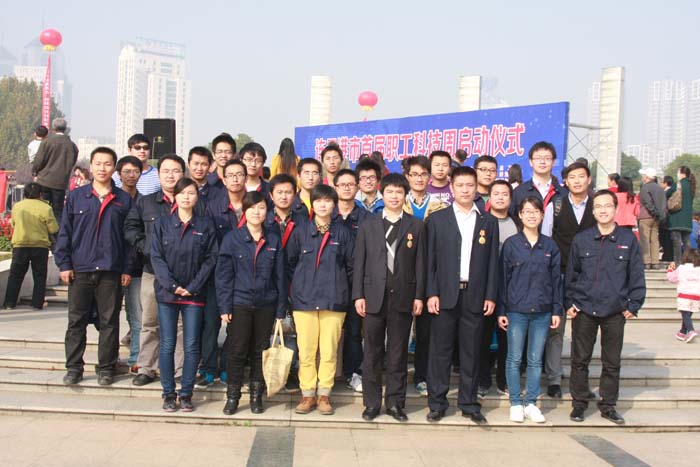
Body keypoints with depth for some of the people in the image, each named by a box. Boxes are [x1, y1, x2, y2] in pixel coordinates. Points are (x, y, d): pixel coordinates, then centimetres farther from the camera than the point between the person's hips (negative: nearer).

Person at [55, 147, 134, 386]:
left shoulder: (124, 200, 6)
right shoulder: (76, 196, 6)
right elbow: (64, 232, 6)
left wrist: (127, 268, 0)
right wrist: (63, 263, -1)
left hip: (110, 271, 0)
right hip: (79, 270, 1)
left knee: (109, 321, 5)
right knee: (76, 321, 5)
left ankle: (106, 368, 14)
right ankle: (74, 367, 15)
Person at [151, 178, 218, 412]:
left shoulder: (205, 225, 5)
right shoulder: (162, 223, 5)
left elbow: (211, 259, 1)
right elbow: (156, 256, 0)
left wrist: (193, 287, -8)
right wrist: (172, 285, -11)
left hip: (194, 295, 0)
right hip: (167, 293, 0)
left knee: (191, 346, 2)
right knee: (167, 345, 2)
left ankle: (186, 394, 11)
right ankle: (168, 394, 12)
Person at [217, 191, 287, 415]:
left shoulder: (274, 239, 3)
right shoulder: (232, 238, -2)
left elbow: (280, 275, 5)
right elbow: (223, 274, -2)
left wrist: (281, 309, 3)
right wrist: (224, 306, -8)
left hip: (266, 304, 2)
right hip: (240, 304, -2)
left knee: (260, 351, 9)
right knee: (238, 351, 2)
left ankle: (256, 396, 20)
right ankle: (232, 397, 14)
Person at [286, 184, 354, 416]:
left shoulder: (342, 233, 5)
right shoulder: (300, 232, 6)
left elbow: (351, 266, 8)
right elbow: (290, 263, 11)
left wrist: (352, 294, 7)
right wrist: (297, 286, 8)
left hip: (334, 300, 0)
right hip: (304, 299, 1)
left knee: (329, 350, 1)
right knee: (306, 350, 2)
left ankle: (324, 395, 11)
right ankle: (308, 394, 12)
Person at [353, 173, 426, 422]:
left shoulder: (415, 226, 8)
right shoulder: (369, 225, 8)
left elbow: (420, 264, 5)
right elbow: (359, 262, 5)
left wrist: (419, 296, -1)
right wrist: (358, 295, -2)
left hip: (403, 297, 0)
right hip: (374, 296, 0)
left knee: (398, 353, 5)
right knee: (372, 352, 4)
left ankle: (395, 402, 14)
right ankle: (372, 402, 13)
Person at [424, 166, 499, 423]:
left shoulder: (488, 221, 10)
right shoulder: (437, 219, 5)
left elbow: (492, 262, 8)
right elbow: (430, 259, 2)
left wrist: (491, 296, 2)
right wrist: (431, 293, -5)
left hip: (475, 296, 1)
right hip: (446, 295, -1)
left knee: (471, 352, 7)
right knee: (440, 351, 2)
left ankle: (469, 403, 17)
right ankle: (437, 403, 11)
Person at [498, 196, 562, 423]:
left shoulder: (550, 245, 6)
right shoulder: (511, 244, 0)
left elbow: (556, 279, 8)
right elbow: (502, 278, 0)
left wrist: (557, 310, 4)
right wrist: (501, 311, -3)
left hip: (542, 311, 2)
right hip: (516, 311, -2)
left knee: (535, 360, 7)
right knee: (514, 359, 3)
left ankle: (531, 403, 17)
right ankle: (516, 404, 14)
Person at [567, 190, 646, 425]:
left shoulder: (628, 239, 0)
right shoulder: (581, 239, 2)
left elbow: (636, 275, 3)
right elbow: (571, 273, 9)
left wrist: (633, 305, -1)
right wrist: (569, 302, 4)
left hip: (615, 311, 0)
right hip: (583, 310, 0)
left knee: (612, 361, 9)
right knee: (580, 360, 7)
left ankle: (608, 405, 22)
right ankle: (579, 403, 19)